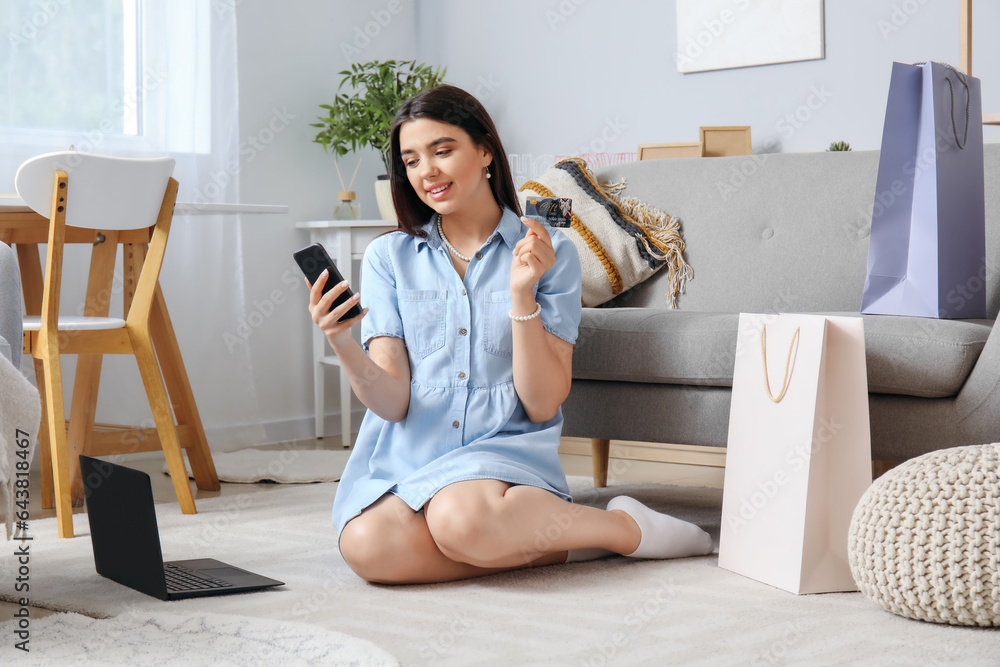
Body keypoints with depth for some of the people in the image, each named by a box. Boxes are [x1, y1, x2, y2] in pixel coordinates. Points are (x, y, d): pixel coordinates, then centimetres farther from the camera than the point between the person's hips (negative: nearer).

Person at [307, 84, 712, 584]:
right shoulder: (388, 257, 9)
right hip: (403, 456, 3)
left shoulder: (548, 253, 4)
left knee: (461, 520, -37)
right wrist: (341, 344, -20)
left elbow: (542, 405, -3)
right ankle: (565, 543, -14)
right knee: (368, 545, -32)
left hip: (504, 451, -2)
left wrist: (522, 295, -14)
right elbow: (391, 401, -1)